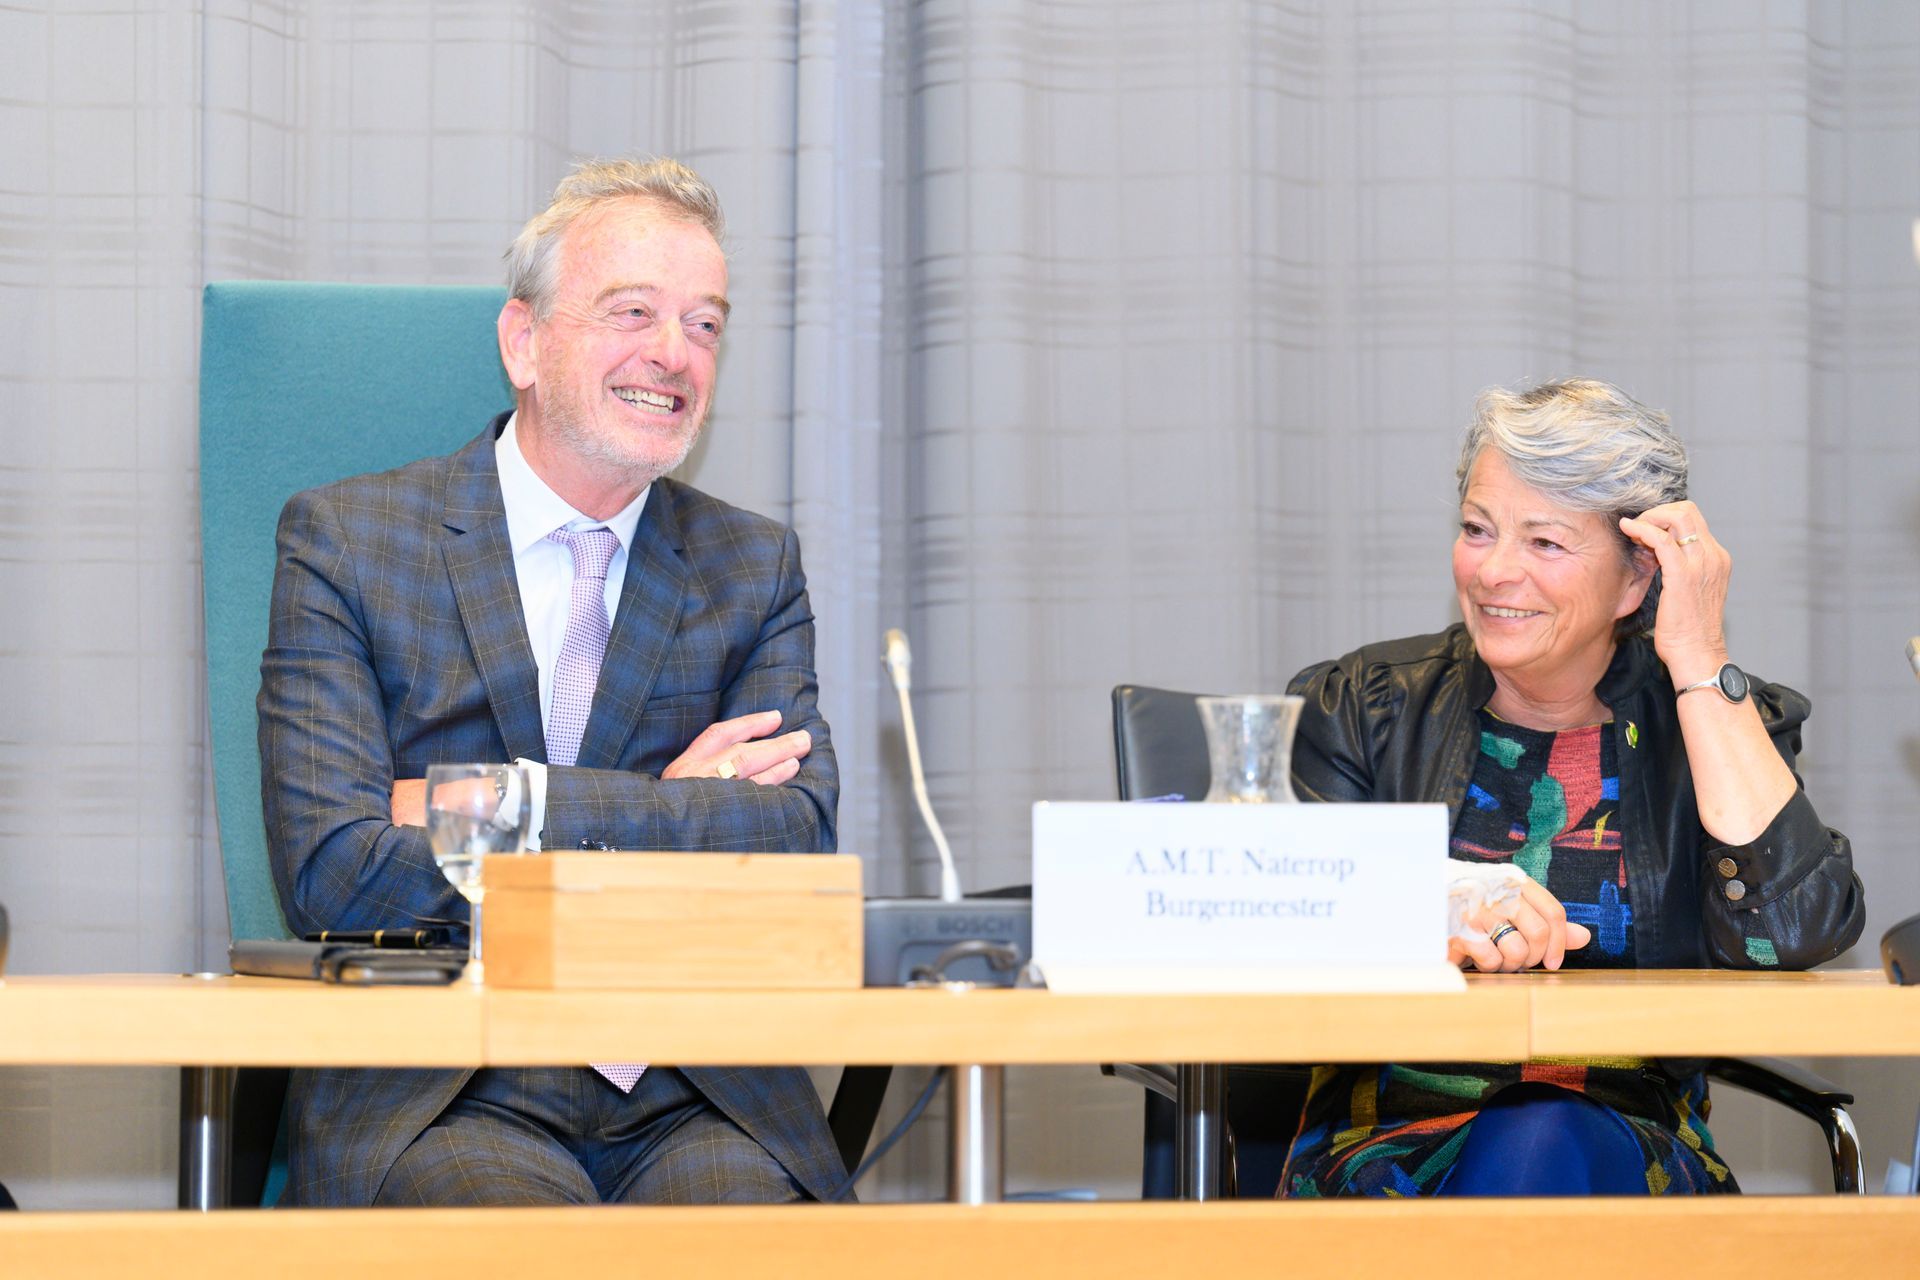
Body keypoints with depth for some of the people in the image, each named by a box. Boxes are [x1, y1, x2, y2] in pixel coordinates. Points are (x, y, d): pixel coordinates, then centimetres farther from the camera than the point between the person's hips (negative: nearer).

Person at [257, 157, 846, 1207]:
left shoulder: (753, 569, 15)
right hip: (437, 1099, -2)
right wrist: (671, 814, -7)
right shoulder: (344, 540, 5)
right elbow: (331, 872, -7)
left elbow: (799, 838, -2)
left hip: (696, 1100, 3)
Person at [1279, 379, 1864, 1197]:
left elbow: (1791, 929, -12)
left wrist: (1699, 661, -8)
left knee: (1544, 1149, -33)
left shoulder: (1715, 725, 8)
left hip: (1628, 1156, 1)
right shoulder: (1367, 709, 10)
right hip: (1391, 1142, 0)